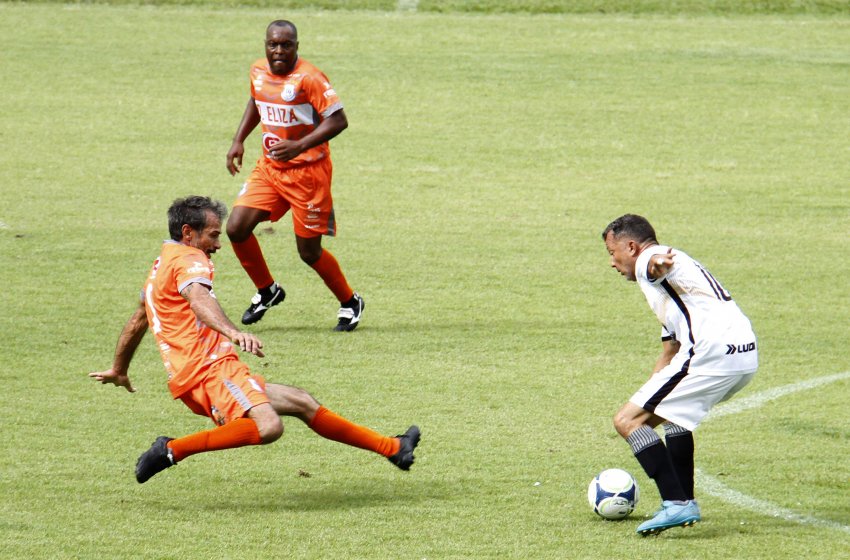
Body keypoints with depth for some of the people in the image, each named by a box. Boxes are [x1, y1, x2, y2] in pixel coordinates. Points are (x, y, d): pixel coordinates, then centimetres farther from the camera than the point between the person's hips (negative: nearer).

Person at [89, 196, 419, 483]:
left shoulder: (161, 266, 26)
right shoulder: (188, 260, -5)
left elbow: (136, 323, 38)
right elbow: (199, 299, -27)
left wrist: (118, 371, 51)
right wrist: (233, 332, -44)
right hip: (209, 367, -11)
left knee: (302, 404, 14)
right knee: (267, 427, -34)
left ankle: (392, 448, 21)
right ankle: (172, 450, -26)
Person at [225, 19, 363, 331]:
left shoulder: (308, 78, -19)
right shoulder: (258, 72, 3)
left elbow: (338, 120, -22)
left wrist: (299, 146, -31)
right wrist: (238, 140, 14)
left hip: (308, 171, -6)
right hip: (269, 167, 6)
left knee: (308, 251, -2)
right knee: (236, 229, -7)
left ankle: (350, 303, 22)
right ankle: (267, 291, 17)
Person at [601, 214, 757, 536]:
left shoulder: (647, 261, 4)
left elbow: (657, 261, -25)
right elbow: (669, 355, 39)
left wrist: (658, 265, -50)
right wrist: (646, 400, 40)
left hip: (711, 352, -10)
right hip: (746, 355, 10)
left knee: (627, 421, -6)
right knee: (670, 410, 33)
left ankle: (676, 504, -16)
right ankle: (685, 501, 31)